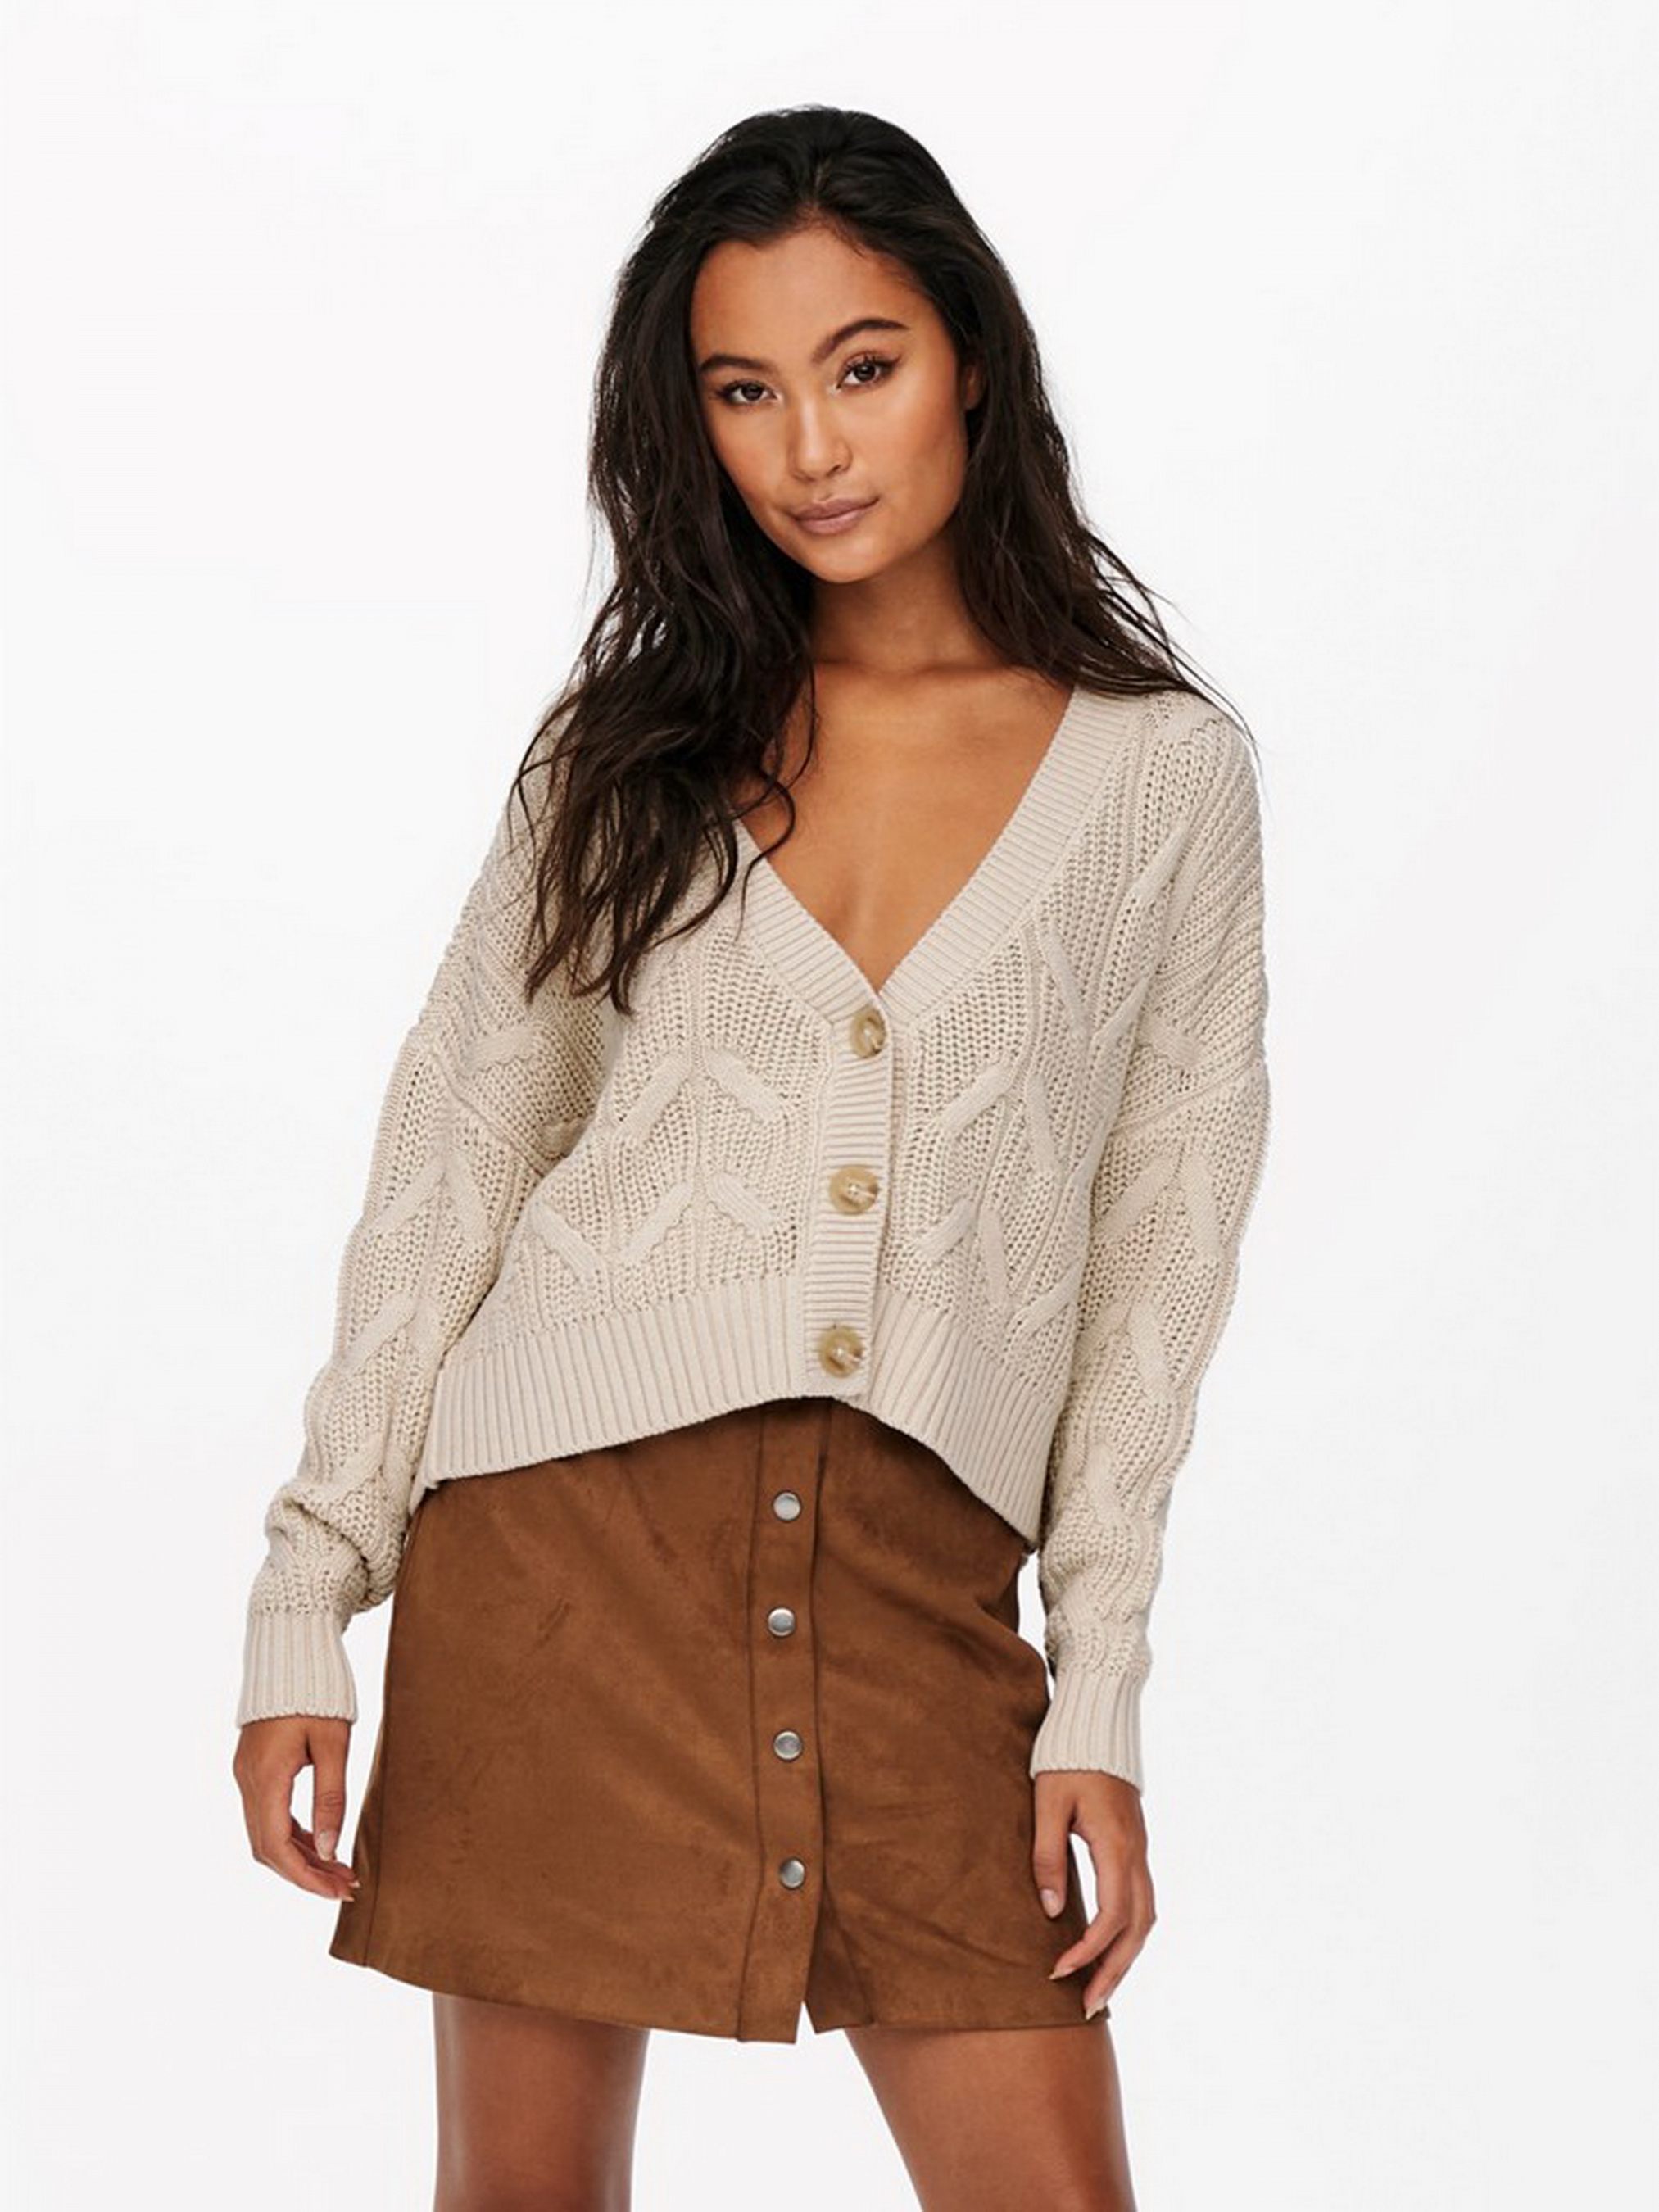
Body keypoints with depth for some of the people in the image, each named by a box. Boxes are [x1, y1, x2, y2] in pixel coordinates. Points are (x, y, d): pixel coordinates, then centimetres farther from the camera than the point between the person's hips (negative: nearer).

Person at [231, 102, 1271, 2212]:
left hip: (919, 1577, 0)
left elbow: (1157, 1258, 4)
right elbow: (449, 1164, 6)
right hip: (571, 1518, 1)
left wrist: (1097, 1707, -1)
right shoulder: (628, 744, 7)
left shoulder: (1163, 776, 3)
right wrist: (308, 1595, -1)